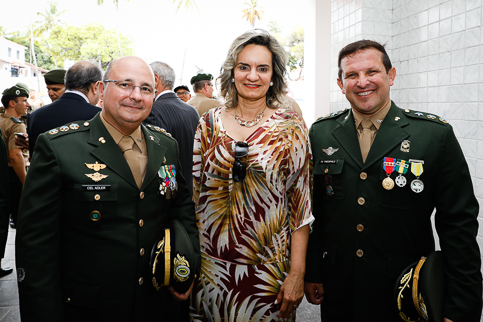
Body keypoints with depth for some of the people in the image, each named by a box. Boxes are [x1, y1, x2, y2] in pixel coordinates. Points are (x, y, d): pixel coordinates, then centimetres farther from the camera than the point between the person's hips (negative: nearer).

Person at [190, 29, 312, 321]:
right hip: (212, 263, 2)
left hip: (268, 266, -2)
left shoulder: (291, 128, -6)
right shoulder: (209, 123, 1)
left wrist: (297, 274, -10)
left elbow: (301, 203, -6)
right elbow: (194, 192, 6)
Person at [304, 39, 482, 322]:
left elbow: (459, 224, -7)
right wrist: (311, 273, 4)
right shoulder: (320, 133, -2)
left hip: (407, 296, -1)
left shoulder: (437, 135, -9)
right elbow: (312, 211, 3)